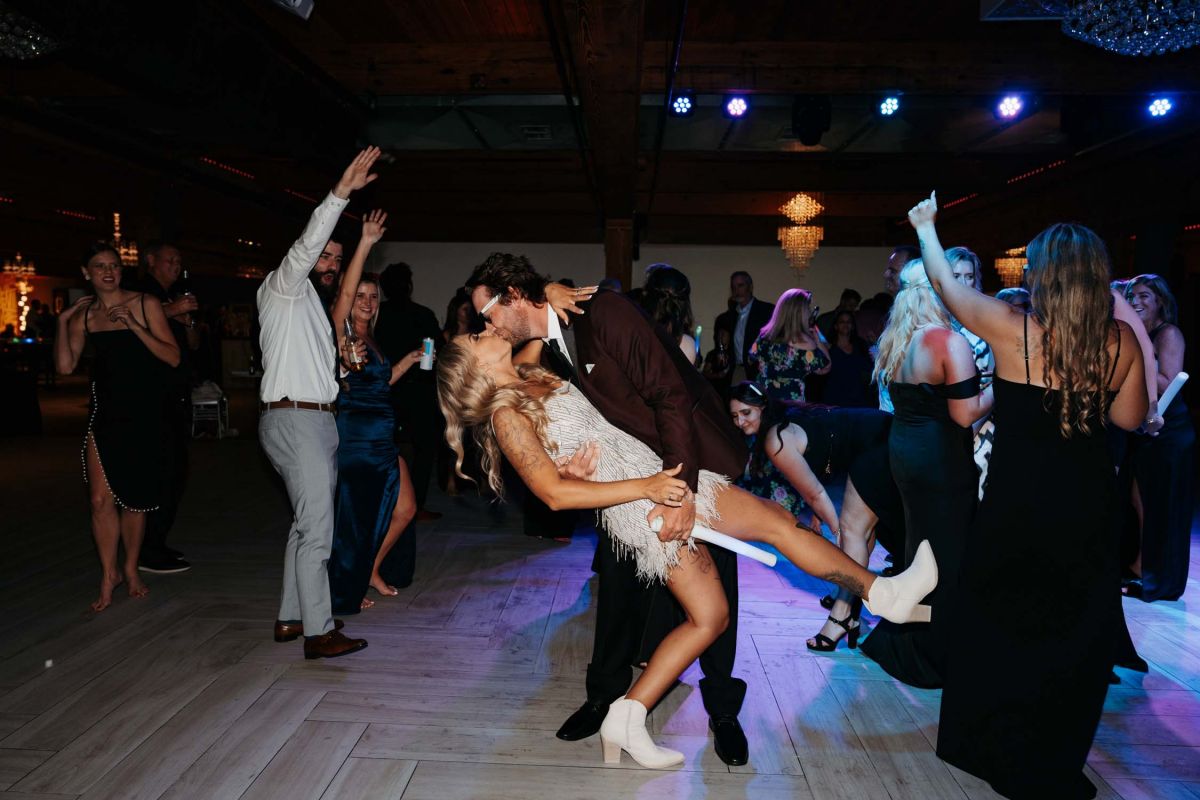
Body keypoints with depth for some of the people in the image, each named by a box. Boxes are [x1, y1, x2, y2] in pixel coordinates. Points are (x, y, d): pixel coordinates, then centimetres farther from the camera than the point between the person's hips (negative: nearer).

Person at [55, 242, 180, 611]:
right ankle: (108, 575, 11)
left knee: (135, 497, 8)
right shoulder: (83, 315, 7)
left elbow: (173, 357, -8)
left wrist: (133, 325, -16)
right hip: (104, 415, 2)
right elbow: (65, 366, 0)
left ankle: (130, 569, 26)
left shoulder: (145, 304, -1)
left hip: (144, 415, -1)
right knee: (101, 498, -5)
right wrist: (62, 321, -4)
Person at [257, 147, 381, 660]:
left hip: (319, 420, 9)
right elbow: (306, 245, -19)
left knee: (308, 524, 12)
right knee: (317, 527, -11)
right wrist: (342, 192, -25)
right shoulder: (284, 289, 0)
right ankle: (318, 632, -5)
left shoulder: (316, 306, 24)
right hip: (293, 419, -9)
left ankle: (291, 618, 21)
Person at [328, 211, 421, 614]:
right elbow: (344, 292, -27)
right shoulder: (339, 332, -9)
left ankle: (371, 570, 32)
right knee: (353, 516, 4)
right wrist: (365, 244, -33)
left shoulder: (370, 339, 13)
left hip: (381, 438, 8)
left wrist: (408, 361, 11)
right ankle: (345, 591, 23)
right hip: (352, 439, -8)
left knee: (405, 508, 12)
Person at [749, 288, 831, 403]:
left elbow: (752, 360, 17)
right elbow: (824, 368, -2)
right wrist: (818, 338, 4)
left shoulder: (764, 335, 0)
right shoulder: (804, 342, -14)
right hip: (791, 404, -5)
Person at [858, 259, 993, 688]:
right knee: (947, 553, 5)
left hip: (903, 449, 8)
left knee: (918, 543, 20)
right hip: (941, 459, -8)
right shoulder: (950, 342, -17)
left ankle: (904, 642, 33)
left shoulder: (894, 342, 8)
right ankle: (937, 653, 18)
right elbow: (965, 415, -19)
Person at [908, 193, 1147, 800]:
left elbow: (944, 282, 0)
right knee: (1076, 635, 17)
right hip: (1087, 506, 3)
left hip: (1015, 505, -2)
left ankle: (990, 744, 33)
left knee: (996, 623, 18)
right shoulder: (1121, 341, -6)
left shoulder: (1012, 329, -15)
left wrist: (926, 226, 15)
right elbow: (1129, 418, 6)